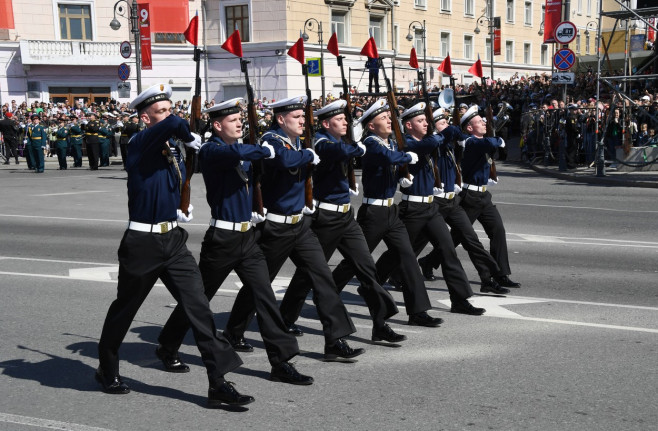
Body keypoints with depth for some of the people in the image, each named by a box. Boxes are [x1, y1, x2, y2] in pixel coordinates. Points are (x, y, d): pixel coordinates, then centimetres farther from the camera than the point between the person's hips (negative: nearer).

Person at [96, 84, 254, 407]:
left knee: (198, 304, -3)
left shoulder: (170, 155, 11)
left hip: (173, 239, 6)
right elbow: (174, 124, -31)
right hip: (142, 243, -6)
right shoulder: (139, 144, -12)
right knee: (125, 308, 12)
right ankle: (107, 370, 36)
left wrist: (177, 212, 9)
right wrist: (191, 139, -13)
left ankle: (218, 382, -2)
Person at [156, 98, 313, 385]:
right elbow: (234, 153, -34)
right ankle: (167, 346, 29)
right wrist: (266, 151, -21)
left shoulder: (242, 152, 12)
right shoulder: (211, 151, -12)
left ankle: (282, 362, 0)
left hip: (247, 237, 7)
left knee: (264, 295, -1)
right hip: (222, 238, -6)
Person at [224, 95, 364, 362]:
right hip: (275, 227, -7)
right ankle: (233, 333, 28)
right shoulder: (271, 140, -15)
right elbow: (286, 160, -37)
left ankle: (336, 342, -1)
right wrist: (308, 155, -20)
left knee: (322, 275, -2)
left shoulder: (296, 141, 10)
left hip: (300, 223, 7)